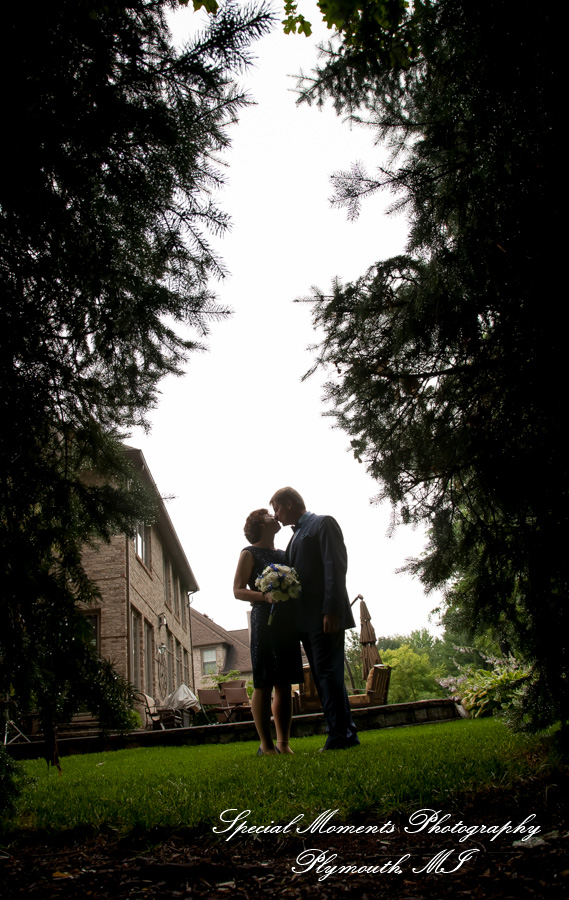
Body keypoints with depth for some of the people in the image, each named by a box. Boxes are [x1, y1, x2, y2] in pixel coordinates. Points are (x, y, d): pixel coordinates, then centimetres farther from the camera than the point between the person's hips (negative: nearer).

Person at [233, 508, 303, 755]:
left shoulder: (284, 554, 21)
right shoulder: (250, 553, 4)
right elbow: (238, 590, -5)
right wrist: (265, 596, -21)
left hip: (288, 622, 6)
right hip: (264, 621, -6)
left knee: (285, 685, 5)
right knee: (263, 685, -4)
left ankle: (284, 744, 10)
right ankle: (266, 745, 1)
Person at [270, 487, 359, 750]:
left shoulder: (323, 523, -2)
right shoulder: (296, 535, 23)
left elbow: (335, 568, -13)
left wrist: (331, 611, -20)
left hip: (325, 616, -9)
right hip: (307, 620, 9)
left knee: (328, 674, -9)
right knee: (323, 676, 9)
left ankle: (340, 736, -5)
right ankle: (345, 733, 14)